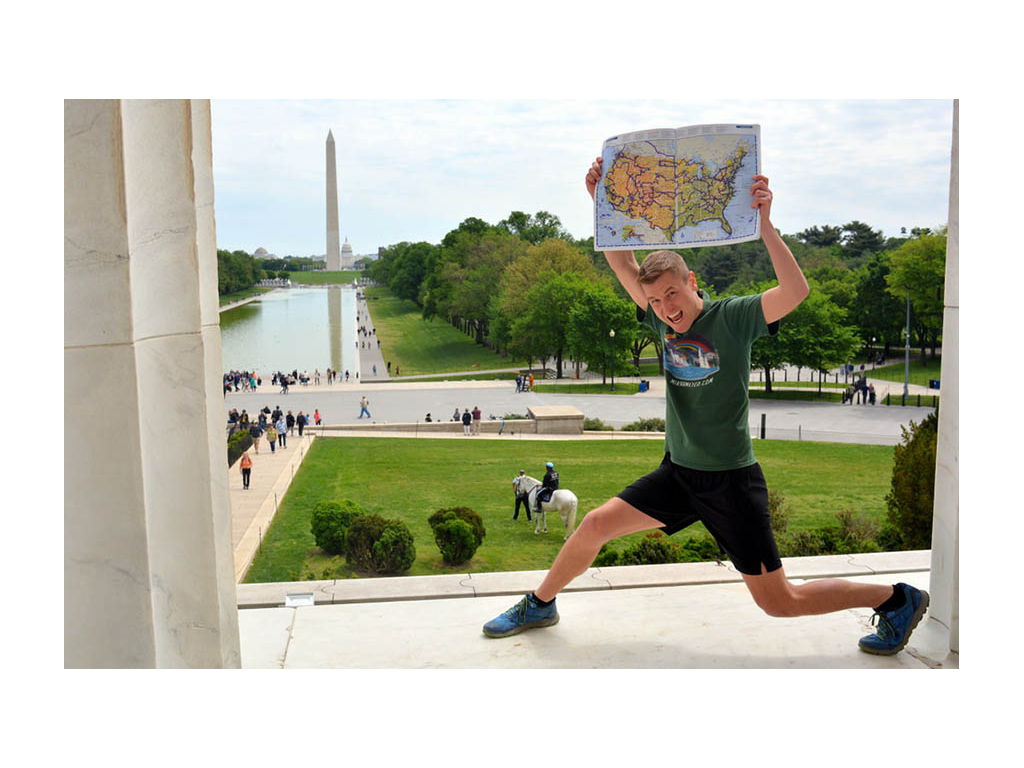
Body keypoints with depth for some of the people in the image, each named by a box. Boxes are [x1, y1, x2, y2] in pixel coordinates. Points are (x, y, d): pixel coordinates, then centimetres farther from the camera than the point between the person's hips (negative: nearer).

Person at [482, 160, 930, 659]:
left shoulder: (734, 317, -15)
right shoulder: (663, 319, 0)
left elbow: (796, 291, -31)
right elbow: (620, 262, -2)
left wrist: (764, 223, -41)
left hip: (731, 481, -5)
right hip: (678, 472, 5)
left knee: (779, 602, 0)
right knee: (596, 524, 0)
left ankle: (899, 599, 20)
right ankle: (539, 605, 24)